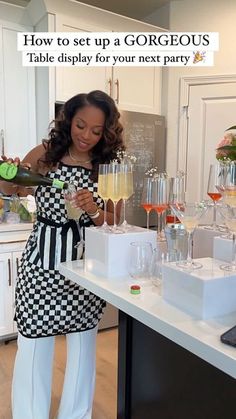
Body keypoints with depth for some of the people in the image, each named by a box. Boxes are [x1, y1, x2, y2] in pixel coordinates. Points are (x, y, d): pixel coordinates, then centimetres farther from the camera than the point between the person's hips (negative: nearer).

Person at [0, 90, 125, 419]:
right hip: (43, 260, -1)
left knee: (83, 340, 15)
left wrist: (93, 210, -20)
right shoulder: (44, 155, -4)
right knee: (34, 342, 8)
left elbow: (115, 224, 0)